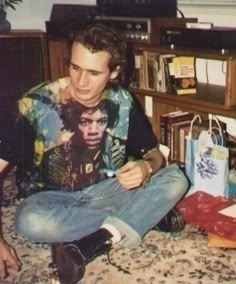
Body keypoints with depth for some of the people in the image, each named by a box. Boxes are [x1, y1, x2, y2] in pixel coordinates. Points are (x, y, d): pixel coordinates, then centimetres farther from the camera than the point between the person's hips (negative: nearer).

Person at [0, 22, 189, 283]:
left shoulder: (123, 103, -8)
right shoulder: (37, 104, -18)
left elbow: (155, 154, 2)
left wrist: (146, 167, -24)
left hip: (107, 191, 3)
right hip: (55, 198, -2)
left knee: (175, 178, -19)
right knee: (30, 221, -37)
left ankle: (89, 246, -28)